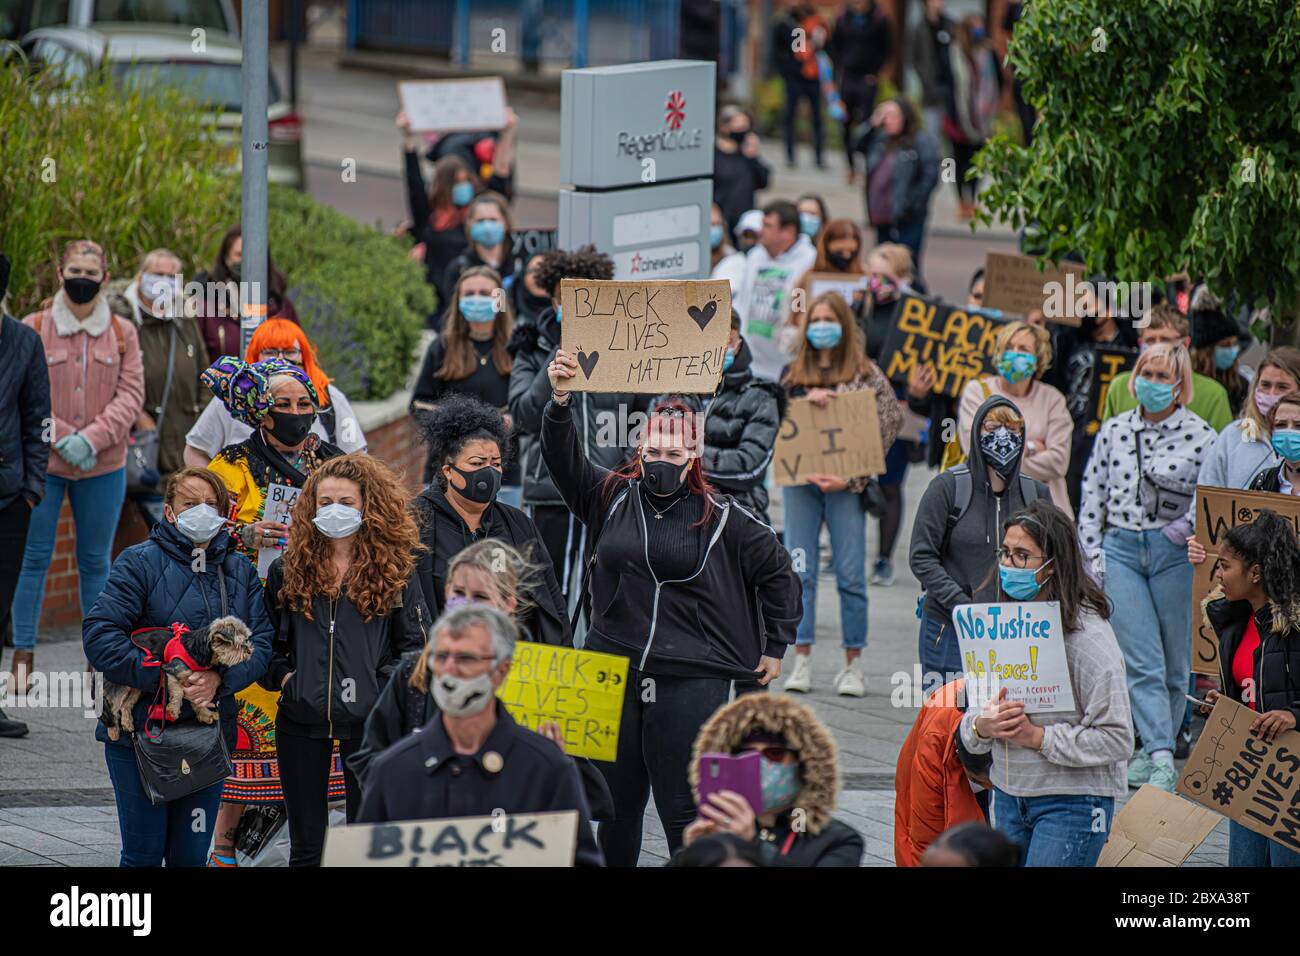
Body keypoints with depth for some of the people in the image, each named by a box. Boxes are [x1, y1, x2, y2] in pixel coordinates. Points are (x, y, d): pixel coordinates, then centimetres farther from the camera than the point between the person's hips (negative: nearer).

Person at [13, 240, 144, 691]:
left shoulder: (122, 333, 5)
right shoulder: (34, 329, 0)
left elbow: (131, 393, -1)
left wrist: (91, 438, -14)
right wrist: (60, 438, -14)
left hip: (103, 466, 1)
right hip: (42, 463, -1)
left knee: (96, 561, 9)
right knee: (34, 557, 0)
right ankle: (23, 654, 5)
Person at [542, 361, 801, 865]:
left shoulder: (719, 517, 1)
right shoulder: (612, 497, 8)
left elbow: (777, 571, 10)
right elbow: (563, 459, -6)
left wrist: (775, 648, 11)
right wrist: (560, 400, -23)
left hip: (691, 684, -3)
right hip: (612, 676, 3)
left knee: (685, 813, -4)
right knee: (615, 810, 10)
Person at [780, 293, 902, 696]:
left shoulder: (866, 374, 2)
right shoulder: (794, 373, 13)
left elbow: (888, 425, -4)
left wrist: (850, 479, -13)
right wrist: (805, 400, -11)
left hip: (844, 485, -3)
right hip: (800, 482, 3)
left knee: (851, 575, -3)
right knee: (800, 572, 0)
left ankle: (853, 664, 2)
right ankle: (802, 661, 2)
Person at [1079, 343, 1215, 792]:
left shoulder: (1200, 436, -3)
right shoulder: (1114, 430, 8)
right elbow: (1093, 495, 12)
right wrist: (1092, 552, 5)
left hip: (1174, 552, -2)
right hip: (1121, 548, 2)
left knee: (1174, 662, 4)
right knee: (1140, 661, -8)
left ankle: (1155, 750, 18)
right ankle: (1161, 757, -12)